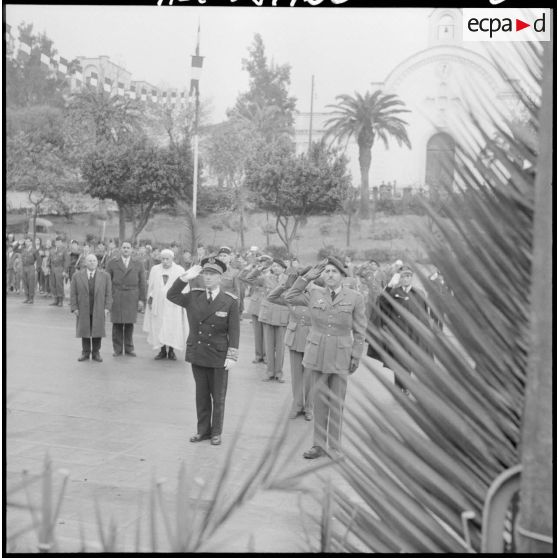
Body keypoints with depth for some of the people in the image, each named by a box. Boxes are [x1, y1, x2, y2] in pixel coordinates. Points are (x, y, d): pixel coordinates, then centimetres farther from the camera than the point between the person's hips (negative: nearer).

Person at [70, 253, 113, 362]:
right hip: (83, 309, 0)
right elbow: (73, 293, 1)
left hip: (98, 310, 0)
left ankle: (96, 353, 14)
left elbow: (108, 293, 1)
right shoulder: (77, 276, 1)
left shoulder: (105, 276, 1)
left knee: (97, 331, 3)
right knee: (84, 331, 5)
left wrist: (107, 308, -6)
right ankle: (85, 353, 15)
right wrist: (74, 308, -5)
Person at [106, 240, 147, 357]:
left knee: (129, 324, 1)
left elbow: (142, 283, 8)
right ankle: (117, 349, 7)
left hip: (132, 298, 0)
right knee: (117, 324, 0)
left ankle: (129, 348, 10)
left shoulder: (138, 264, 11)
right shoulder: (112, 263, 8)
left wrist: (142, 299, 2)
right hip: (116, 297, 0)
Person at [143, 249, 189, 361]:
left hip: (173, 305, -2)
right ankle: (162, 350, 9)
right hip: (158, 304, 2)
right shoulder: (155, 269, 9)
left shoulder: (180, 270, 2)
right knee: (158, 327, 0)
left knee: (173, 328, -4)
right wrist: (150, 298, 3)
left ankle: (171, 351, 7)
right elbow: (151, 286, 12)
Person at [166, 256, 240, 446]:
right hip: (197, 354, 3)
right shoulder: (193, 297, 3)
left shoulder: (230, 301, -7)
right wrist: (185, 278, -8)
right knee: (201, 395, 13)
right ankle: (203, 430, 27)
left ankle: (216, 432, 22)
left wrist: (232, 356, -13)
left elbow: (234, 331, -7)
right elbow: (171, 295, 3)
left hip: (219, 357, -3)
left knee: (218, 397, 8)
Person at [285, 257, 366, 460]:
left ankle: (335, 446, 18)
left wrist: (356, 356, -4)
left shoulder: (355, 298, -3)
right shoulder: (315, 294, 4)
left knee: (337, 403, 6)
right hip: (317, 353, 2)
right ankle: (319, 444, 19)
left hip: (341, 355, -2)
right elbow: (289, 297, 10)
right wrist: (307, 277, 3)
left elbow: (359, 331, -1)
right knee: (320, 400, 9)